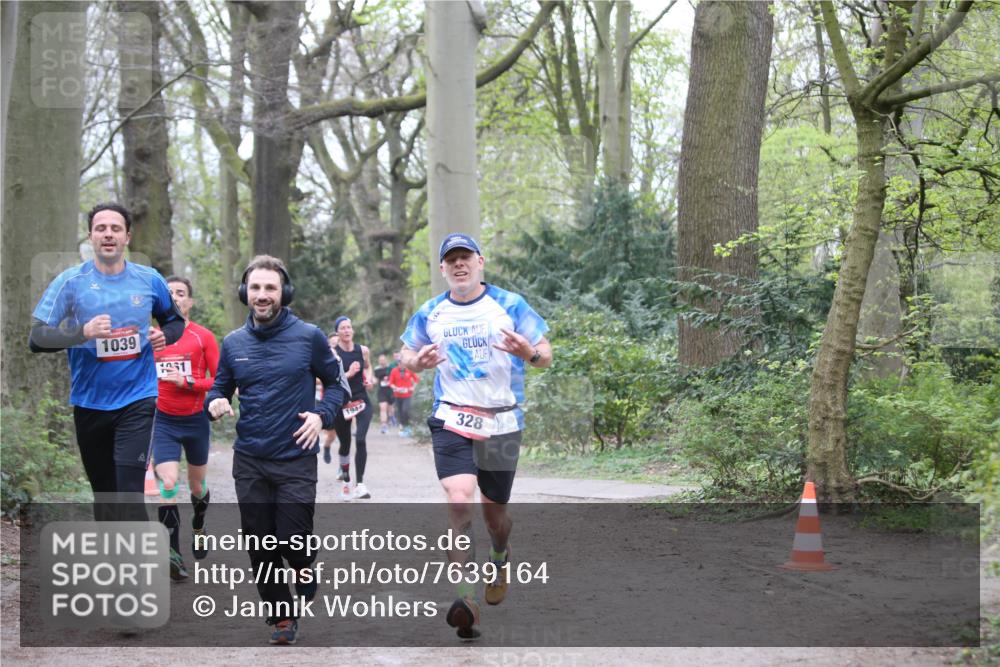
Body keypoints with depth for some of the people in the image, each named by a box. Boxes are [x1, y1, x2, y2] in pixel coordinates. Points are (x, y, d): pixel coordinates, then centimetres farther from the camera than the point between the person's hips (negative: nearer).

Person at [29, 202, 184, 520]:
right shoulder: (70, 281, -5)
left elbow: (175, 321, 19)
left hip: (137, 400, -1)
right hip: (89, 403, 1)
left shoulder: (149, 280, 1)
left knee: (129, 493, -14)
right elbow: (37, 338, -10)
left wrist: (164, 335, -5)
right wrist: (83, 332, -26)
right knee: (104, 492, 13)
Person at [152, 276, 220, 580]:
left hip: (196, 420, 0)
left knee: (197, 485, 16)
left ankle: (198, 530, 45)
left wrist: (187, 382, -20)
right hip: (164, 421, 0)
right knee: (168, 484, -16)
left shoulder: (203, 337, -6)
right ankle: (173, 554, -15)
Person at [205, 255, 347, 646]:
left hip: (296, 458, -3)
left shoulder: (308, 337, -4)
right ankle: (281, 617, 22)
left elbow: (334, 382, 5)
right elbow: (220, 389, 14)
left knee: (293, 542, -7)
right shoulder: (233, 343, 4)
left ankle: (306, 572, 28)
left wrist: (322, 415, -13)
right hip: (249, 462, 3)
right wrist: (214, 402, -10)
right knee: (260, 546, 6)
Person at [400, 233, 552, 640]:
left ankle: (500, 557, 46)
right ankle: (467, 597, -25)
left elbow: (545, 356, 1)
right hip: (451, 420, 0)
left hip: (501, 422, 0)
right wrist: (418, 362, -7)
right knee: (458, 500, -21)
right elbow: (406, 355, 18)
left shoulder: (509, 305, -1)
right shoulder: (430, 313, 5)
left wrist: (527, 352, -23)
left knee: (493, 511, 10)